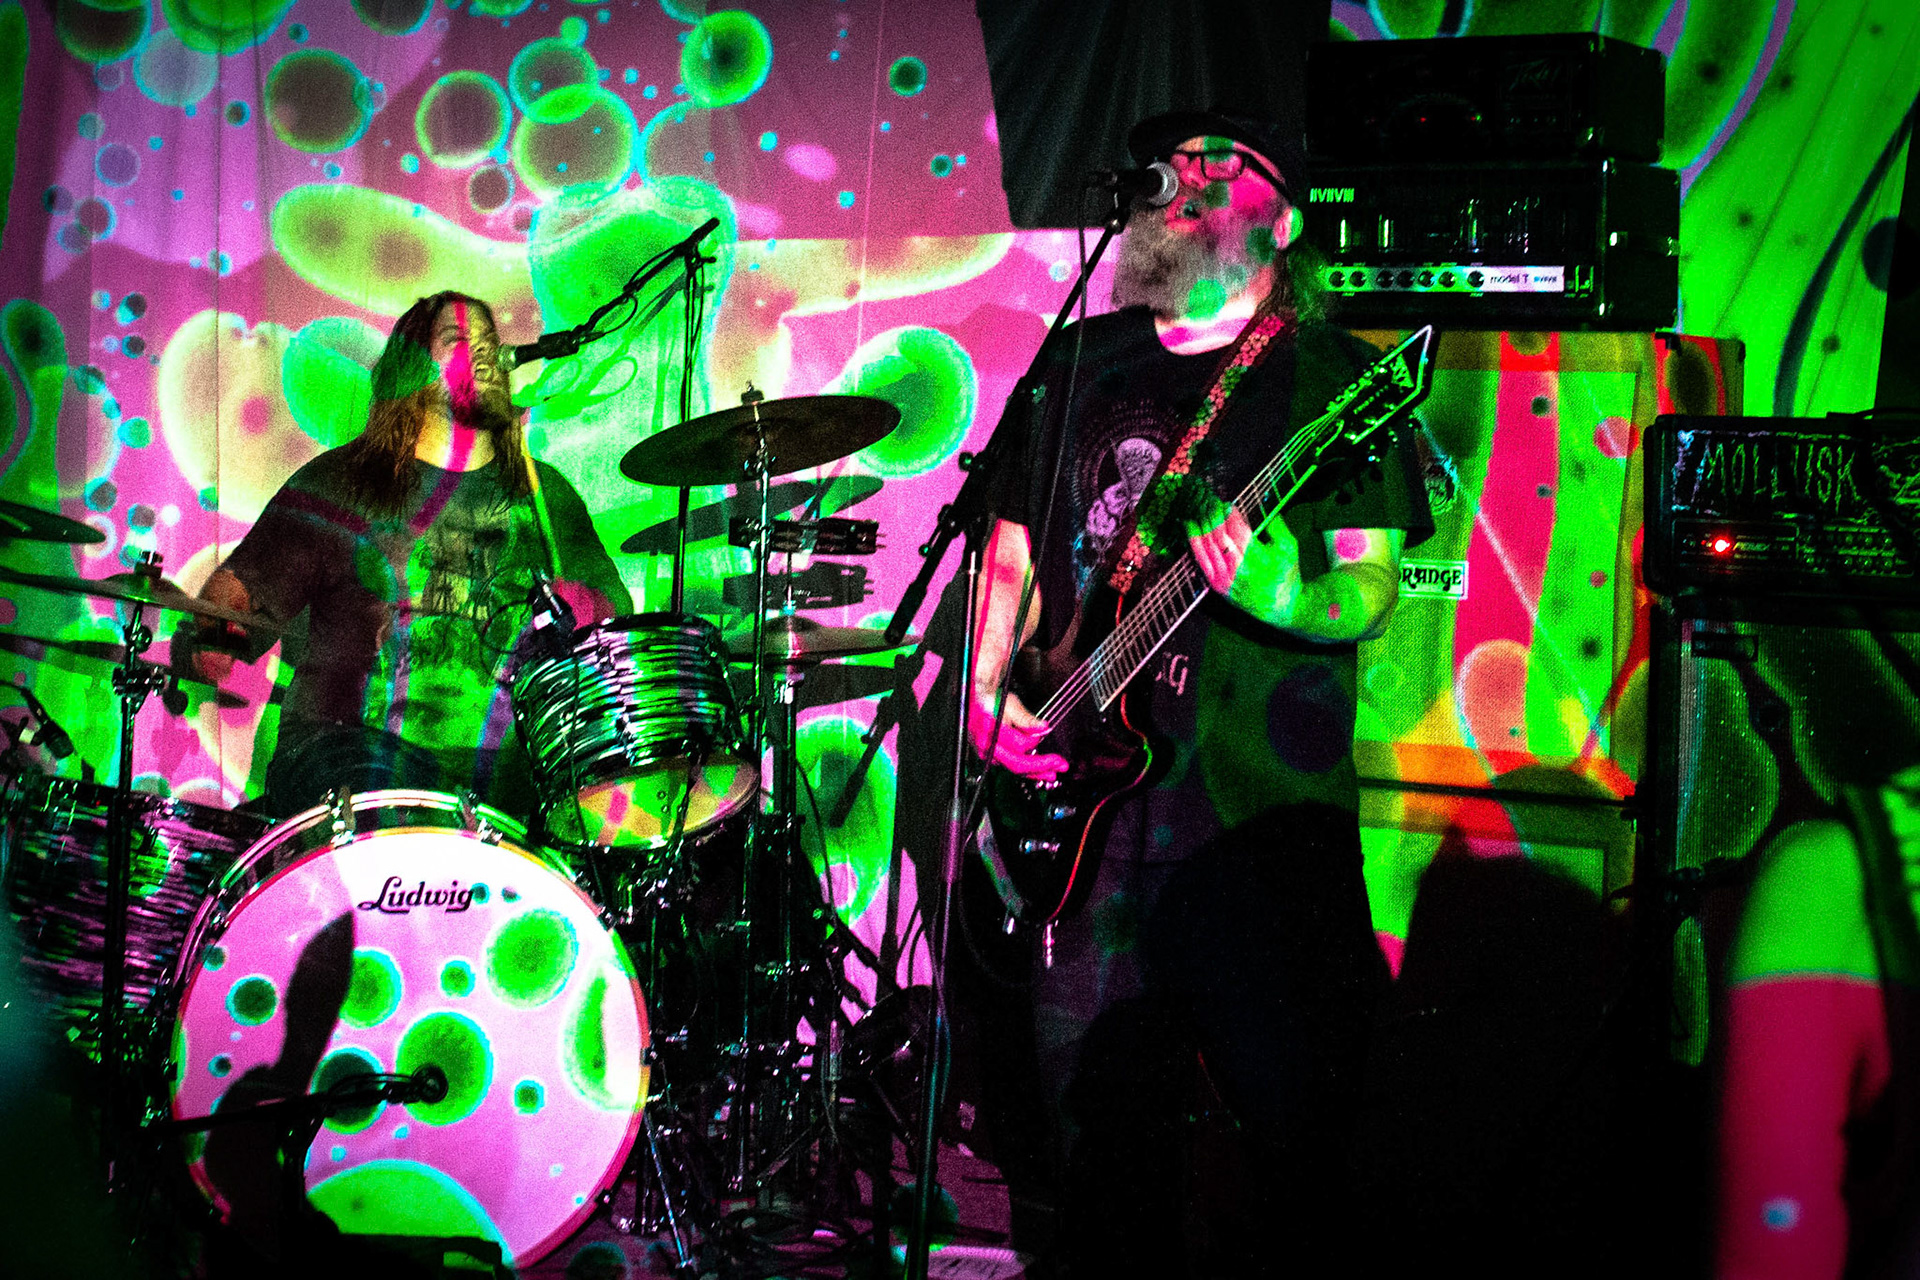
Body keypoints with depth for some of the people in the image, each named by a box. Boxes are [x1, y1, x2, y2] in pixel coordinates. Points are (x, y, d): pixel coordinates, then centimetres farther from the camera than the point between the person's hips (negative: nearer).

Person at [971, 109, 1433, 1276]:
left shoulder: (1334, 379, 2)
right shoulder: (1084, 362, 15)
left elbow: (1372, 586, -4)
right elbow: (1014, 548, 19)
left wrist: (1284, 601, -25)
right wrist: (986, 692, 6)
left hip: (1261, 799, -4)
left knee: (1299, 1113, -6)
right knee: (1104, 1106, 10)